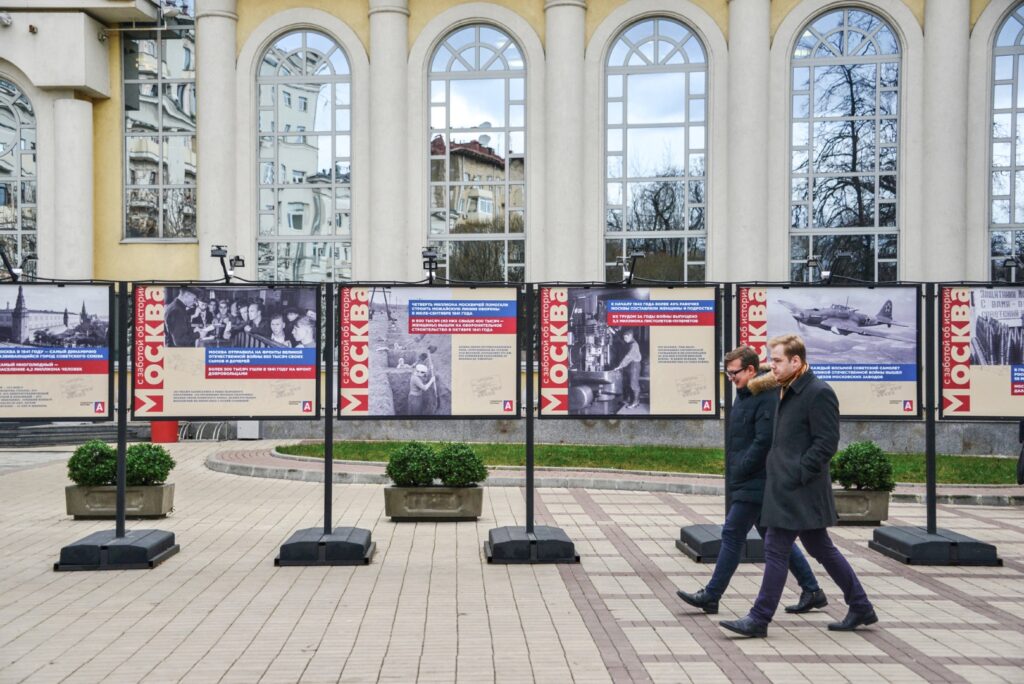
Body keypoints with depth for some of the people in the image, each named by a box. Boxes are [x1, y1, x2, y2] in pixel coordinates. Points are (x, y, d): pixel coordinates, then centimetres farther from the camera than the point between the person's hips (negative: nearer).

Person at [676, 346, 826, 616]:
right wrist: (734, 474, 8)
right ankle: (812, 591, 22)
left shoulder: (767, 398, -16)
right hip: (749, 482, 10)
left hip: (756, 483, -10)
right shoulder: (745, 395, 15)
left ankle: (711, 596, 3)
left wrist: (739, 472, -17)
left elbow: (763, 442, -22)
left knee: (732, 535, -5)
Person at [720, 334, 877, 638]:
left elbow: (826, 443, -18)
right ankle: (861, 608, 28)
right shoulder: (789, 392, 15)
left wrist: (796, 476, -20)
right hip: (787, 488, 10)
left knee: (776, 550, -5)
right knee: (822, 549, 17)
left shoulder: (819, 393, -14)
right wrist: (779, 474, 12)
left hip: (798, 491, -10)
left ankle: (759, 620, 4)